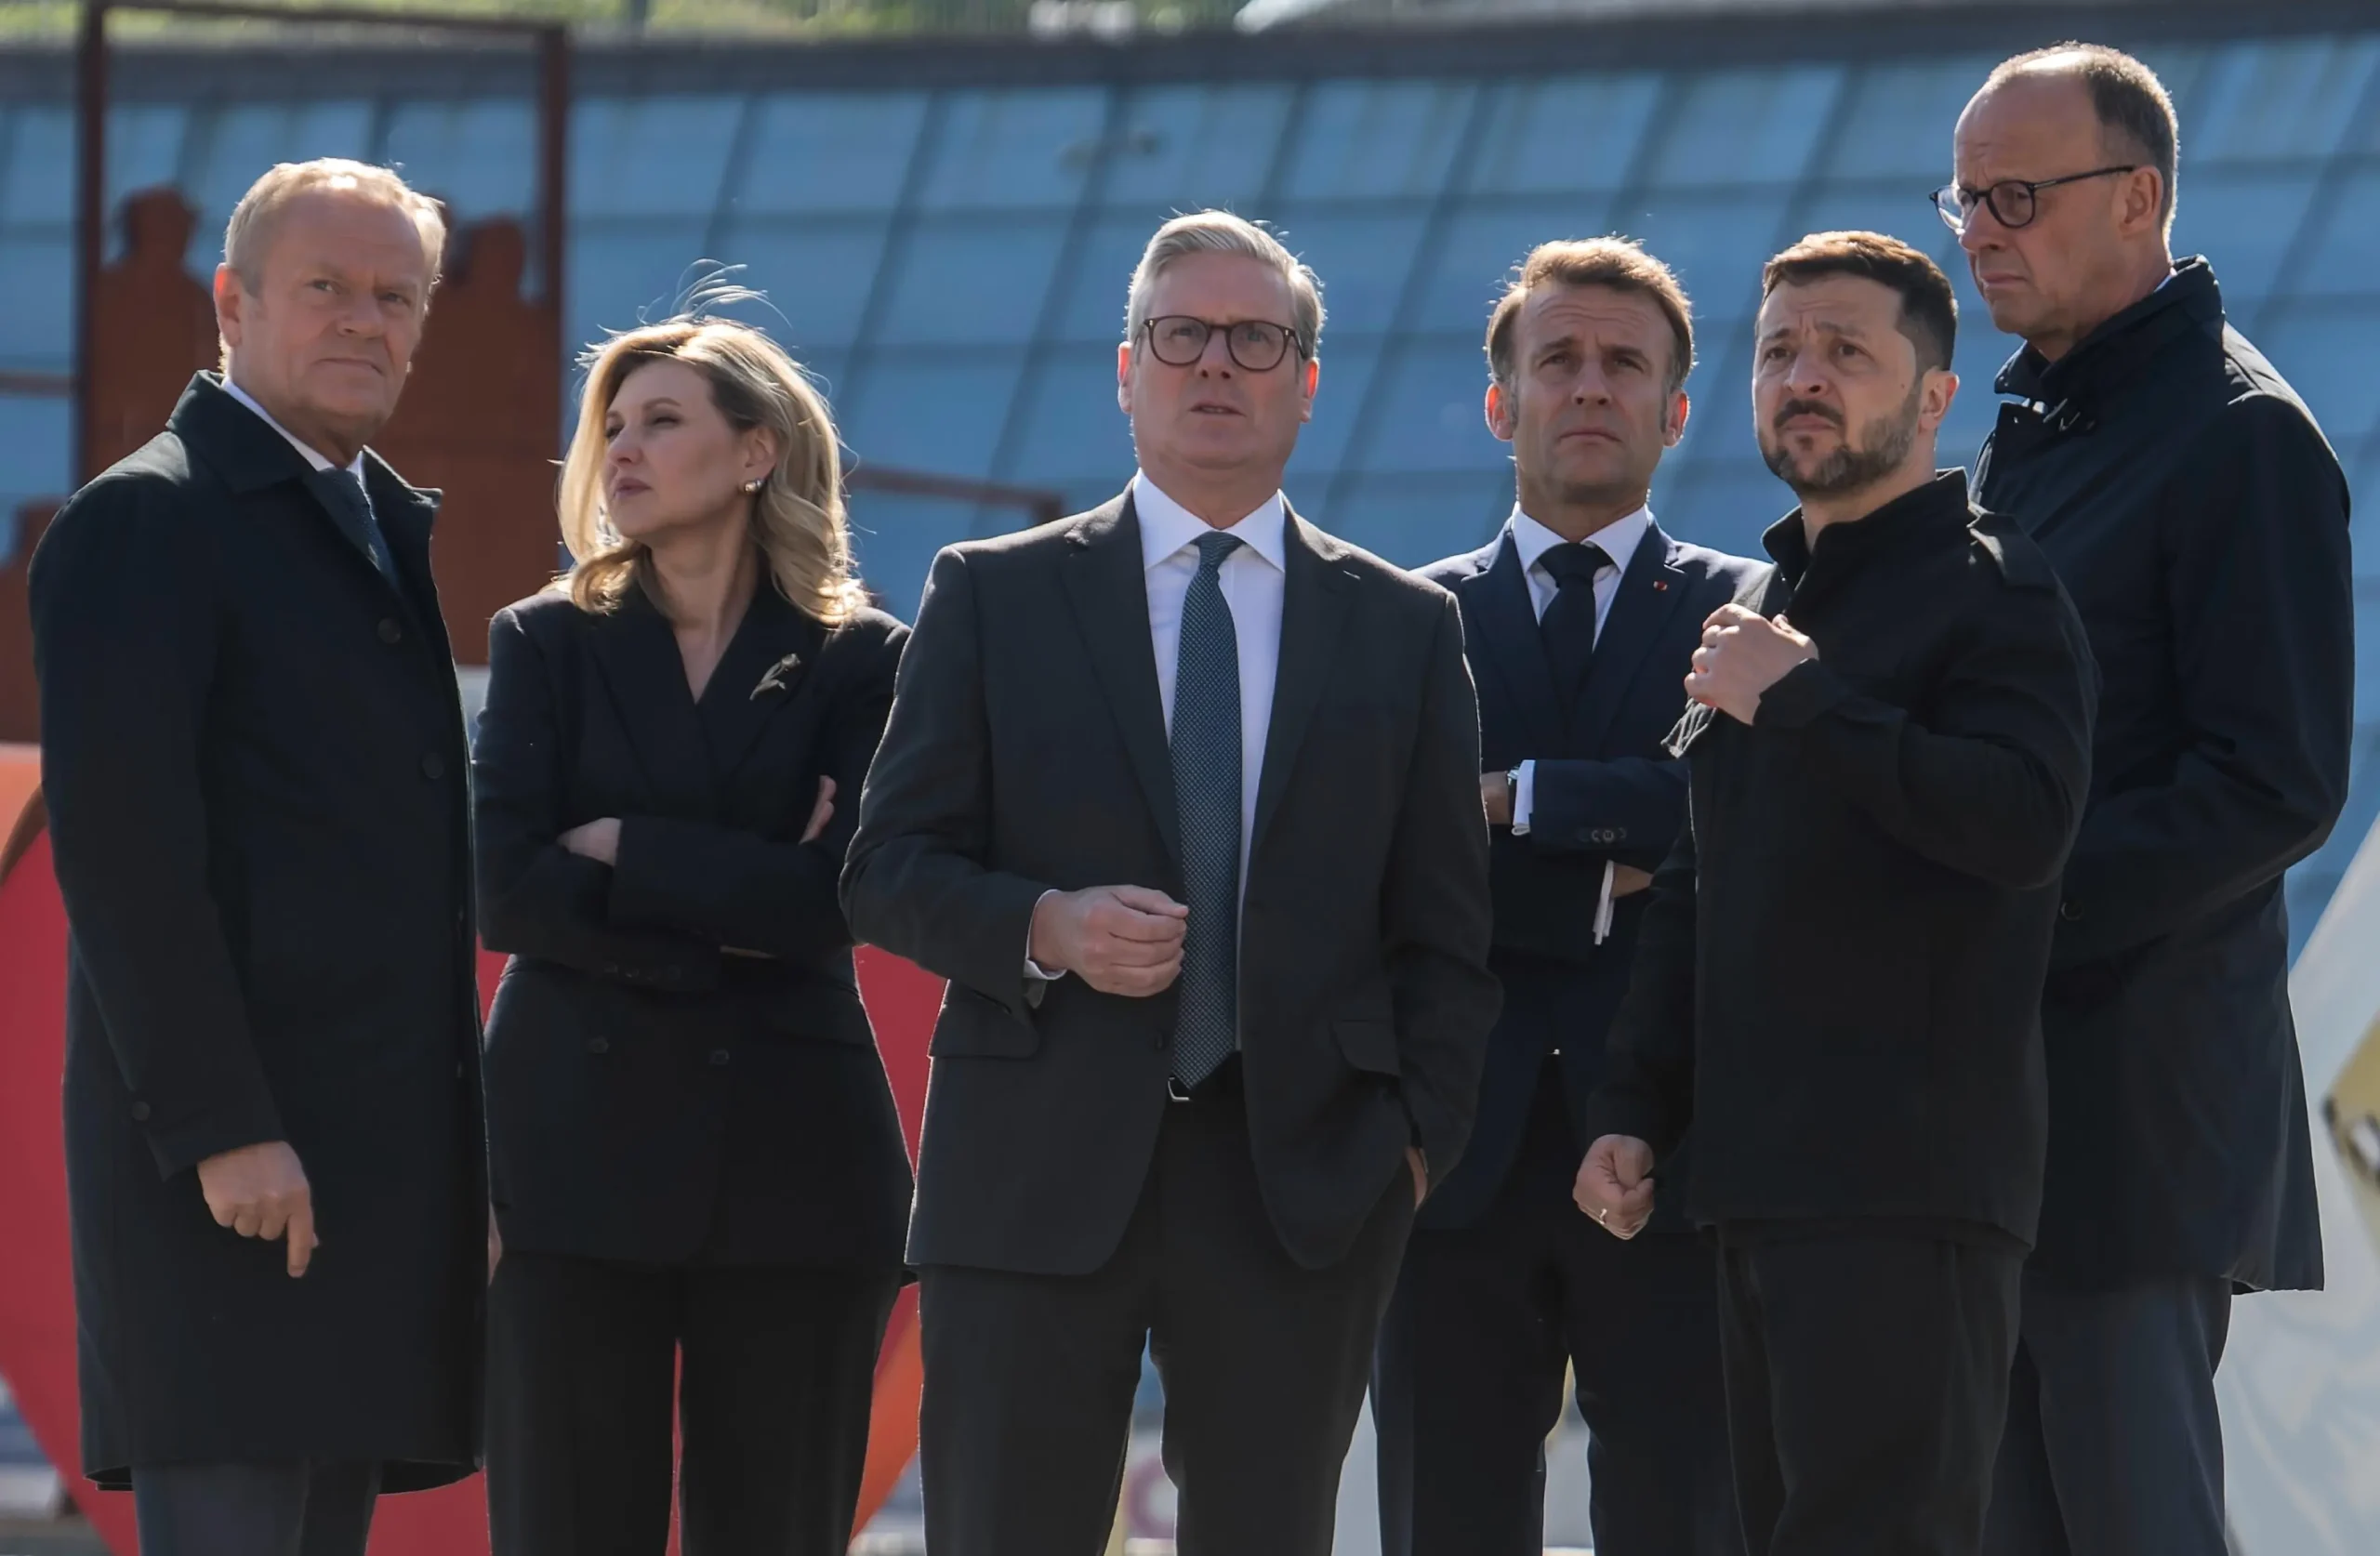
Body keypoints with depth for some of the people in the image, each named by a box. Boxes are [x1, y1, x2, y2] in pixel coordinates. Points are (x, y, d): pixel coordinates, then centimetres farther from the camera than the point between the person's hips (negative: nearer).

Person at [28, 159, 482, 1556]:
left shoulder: (395, 529, 20)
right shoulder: (146, 522, -7)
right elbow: (117, 847, -14)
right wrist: (221, 1132, -20)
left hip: (378, 1165, 9)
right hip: (234, 1173, -9)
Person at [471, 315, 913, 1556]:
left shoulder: (857, 662, 6)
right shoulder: (546, 642, 8)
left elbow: (837, 898, -9)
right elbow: (502, 887, -5)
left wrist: (626, 848, -7)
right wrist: (729, 923, -8)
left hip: (791, 1160, 0)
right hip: (577, 1149, 0)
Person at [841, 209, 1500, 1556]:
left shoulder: (1405, 628, 12)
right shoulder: (994, 598, 8)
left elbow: (1445, 930, 11)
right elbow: (889, 870, 5)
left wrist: (1419, 1137, 1)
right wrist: (1043, 928, -13)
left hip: (1302, 1179, 1)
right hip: (1039, 1172, -1)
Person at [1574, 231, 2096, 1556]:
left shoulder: (1991, 590, -6)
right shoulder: (1766, 612, 21)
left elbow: (2027, 821, -23)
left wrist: (1805, 700, -18)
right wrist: (1637, 1110, 18)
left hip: (1908, 1185, -9)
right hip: (1764, 1181, 9)